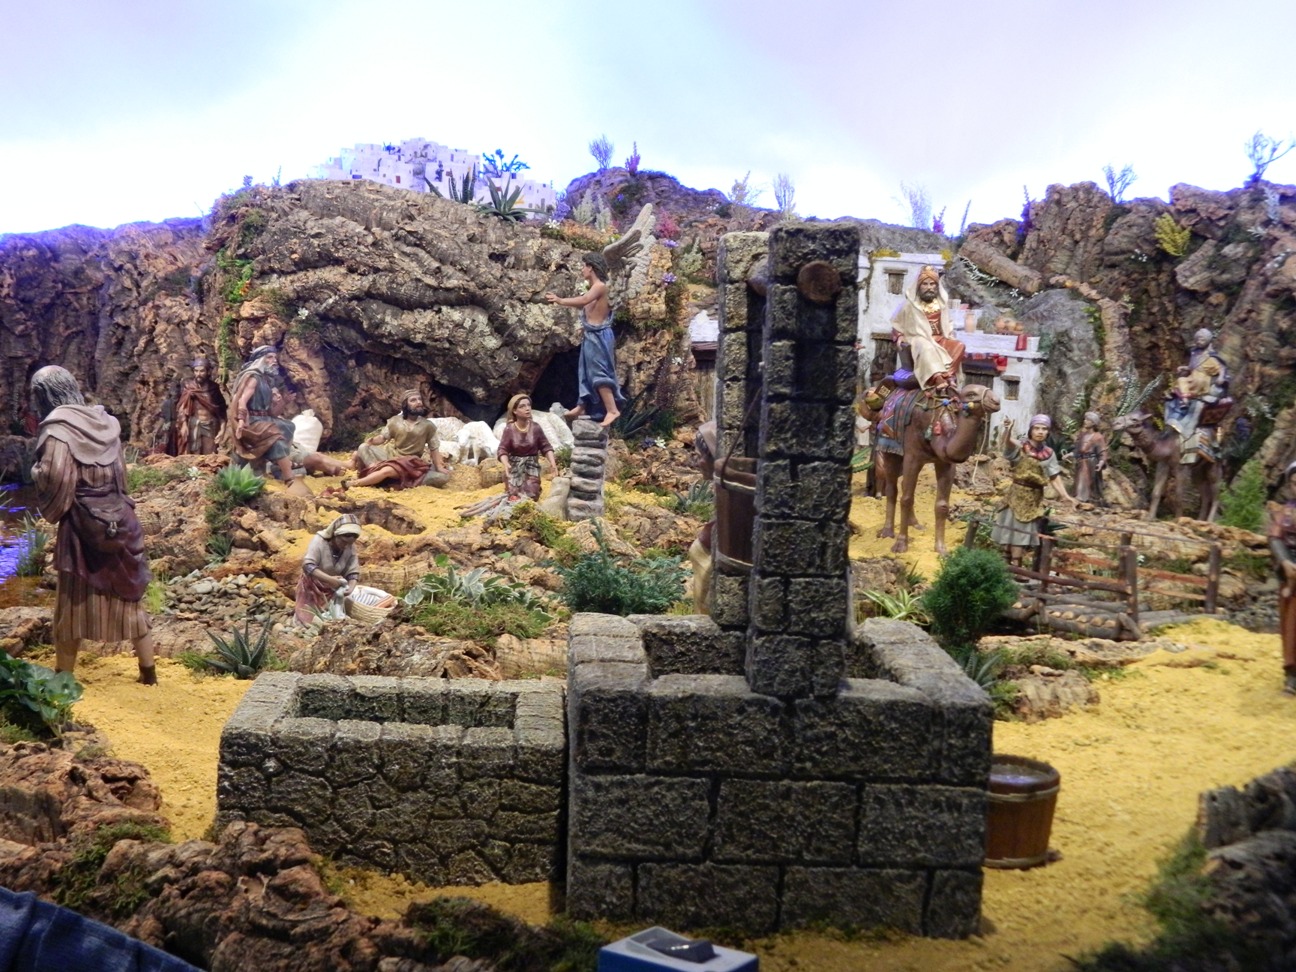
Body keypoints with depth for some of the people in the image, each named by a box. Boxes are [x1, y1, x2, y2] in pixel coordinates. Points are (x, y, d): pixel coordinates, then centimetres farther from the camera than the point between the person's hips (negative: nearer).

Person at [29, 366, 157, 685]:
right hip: (119, 521, 6)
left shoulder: (57, 428, -12)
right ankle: (148, 670, 19)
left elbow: (55, 479, -21)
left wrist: (50, 510, -4)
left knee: (73, 601, 6)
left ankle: (63, 677, 16)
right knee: (129, 597, 13)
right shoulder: (103, 421, 7)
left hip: (82, 526, -6)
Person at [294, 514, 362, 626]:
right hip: (312, 585, -4)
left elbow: (353, 572, -11)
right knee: (307, 619, -6)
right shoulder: (319, 541, -25)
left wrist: (350, 588, -32)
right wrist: (330, 579, -40)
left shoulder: (350, 547, -13)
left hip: (332, 589, 4)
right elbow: (307, 566, -32)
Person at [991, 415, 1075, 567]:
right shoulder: (1020, 447, -10)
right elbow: (1008, 442, -32)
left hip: (1034, 497, 4)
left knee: (1023, 532, 9)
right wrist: (1008, 429, -55)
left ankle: (1015, 566, 15)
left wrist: (1065, 496, -9)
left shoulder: (1049, 454, 4)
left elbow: (1055, 477, 5)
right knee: (1011, 529, -1)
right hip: (1017, 494, -4)